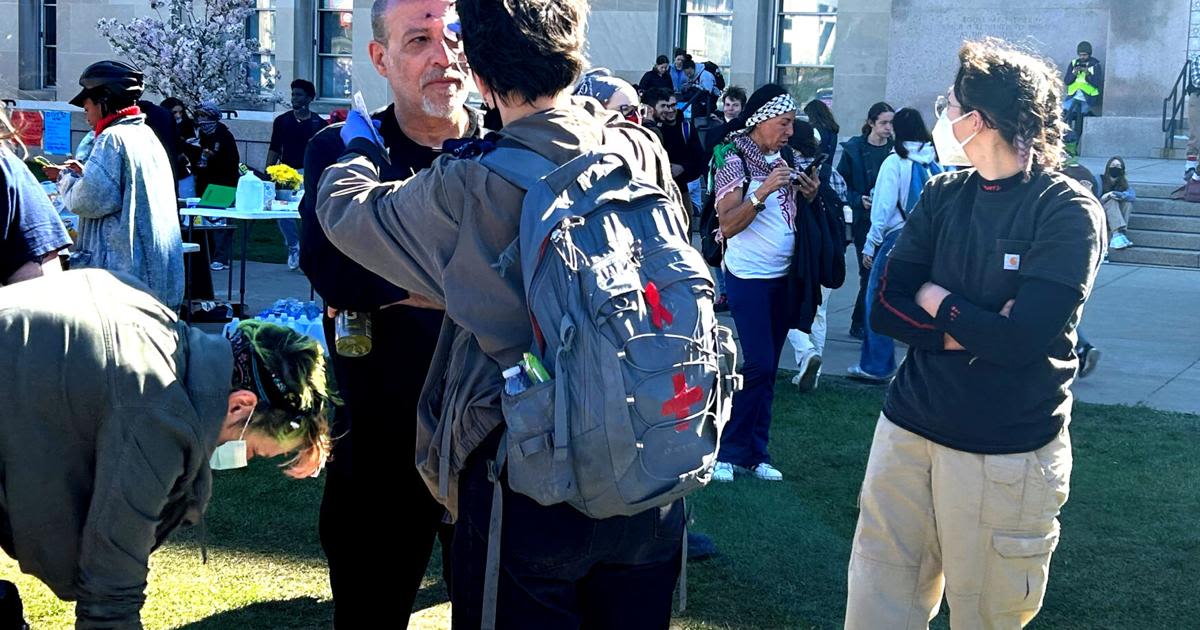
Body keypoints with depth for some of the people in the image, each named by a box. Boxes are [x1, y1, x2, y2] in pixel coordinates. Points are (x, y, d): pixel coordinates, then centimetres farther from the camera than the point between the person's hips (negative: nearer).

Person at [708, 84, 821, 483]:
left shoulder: (782, 160, 9)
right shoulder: (735, 160, -9)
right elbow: (727, 226, -17)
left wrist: (809, 195, -2)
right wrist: (763, 191, -26)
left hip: (783, 275, 7)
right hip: (749, 275, -6)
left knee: (768, 368, 8)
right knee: (759, 364, -12)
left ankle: (754, 452, 14)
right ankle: (727, 449, 2)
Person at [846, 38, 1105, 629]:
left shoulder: (1068, 213, -10)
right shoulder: (942, 195, 6)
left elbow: (1018, 341, -20)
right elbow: (884, 309, -1)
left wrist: (934, 300, -7)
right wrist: (969, 330, -15)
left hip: (1006, 452, -5)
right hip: (908, 426, 5)